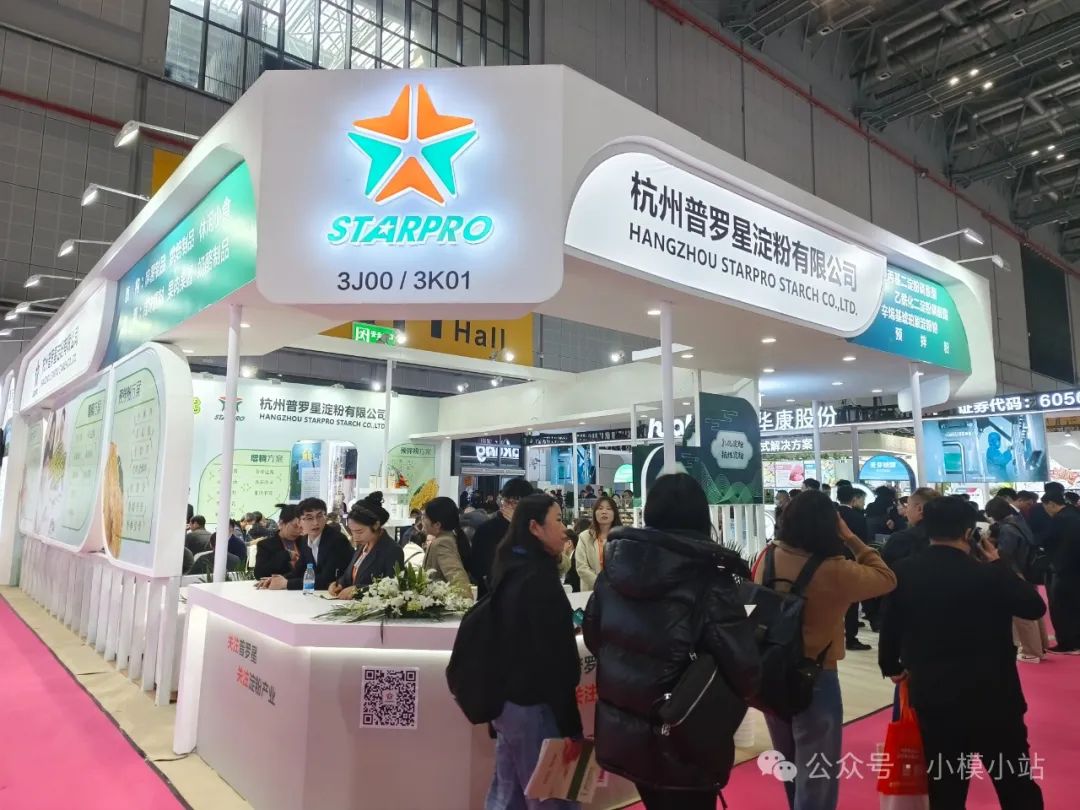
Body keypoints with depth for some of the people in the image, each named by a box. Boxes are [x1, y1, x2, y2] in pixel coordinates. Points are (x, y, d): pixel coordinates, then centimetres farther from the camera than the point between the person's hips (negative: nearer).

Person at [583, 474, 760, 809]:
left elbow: (593, 637, 7)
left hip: (621, 733, 5)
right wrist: (725, 702, -1)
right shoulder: (709, 581, -20)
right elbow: (744, 669, -22)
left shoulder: (614, 567, -3)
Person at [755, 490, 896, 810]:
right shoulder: (835, 572, -23)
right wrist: (851, 538, -5)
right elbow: (886, 579, -7)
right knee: (815, 781, 10)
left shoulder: (769, 559, -10)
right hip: (816, 680, -5)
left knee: (792, 770, 27)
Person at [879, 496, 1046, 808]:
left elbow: (890, 624, 2)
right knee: (1017, 785, 17)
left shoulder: (905, 572, -6)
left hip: (932, 696, 3)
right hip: (992, 696, -2)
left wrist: (891, 666, 19)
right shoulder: (985, 574, -17)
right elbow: (1034, 606, 0)